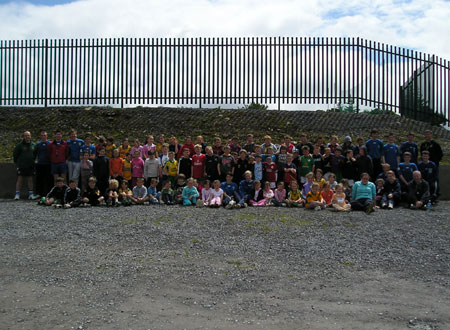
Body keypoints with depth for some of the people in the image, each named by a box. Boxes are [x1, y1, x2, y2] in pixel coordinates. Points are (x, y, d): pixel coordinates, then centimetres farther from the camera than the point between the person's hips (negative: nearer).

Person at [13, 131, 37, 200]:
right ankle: (17, 194, 1)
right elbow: (15, 155, 3)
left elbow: (35, 154, 18)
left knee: (30, 180, 6)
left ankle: (31, 194, 10)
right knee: (20, 180, -3)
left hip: (30, 166, 3)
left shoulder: (33, 145, 8)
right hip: (21, 166, -3)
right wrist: (17, 163, 2)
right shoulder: (19, 145, -2)